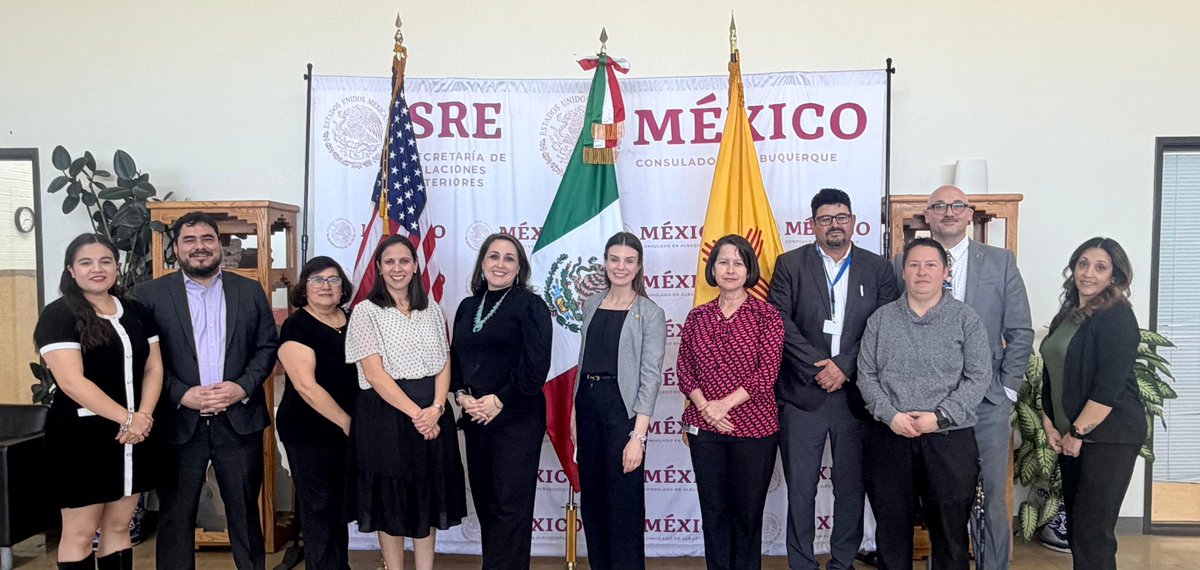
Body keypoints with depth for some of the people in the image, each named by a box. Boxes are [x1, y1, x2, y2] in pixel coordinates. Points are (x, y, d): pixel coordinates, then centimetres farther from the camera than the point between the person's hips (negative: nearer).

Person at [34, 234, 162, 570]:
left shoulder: (136, 312, 10)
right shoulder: (58, 315, -7)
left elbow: (154, 367, 7)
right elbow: (71, 381, -17)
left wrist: (144, 416, -10)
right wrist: (127, 418, -20)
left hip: (134, 435, 5)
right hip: (81, 435, -5)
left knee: (118, 526, 13)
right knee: (80, 533, 5)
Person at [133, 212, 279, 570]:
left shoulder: (250, 291, 7)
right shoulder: (150, 295, 1)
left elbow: (268, 346, 6)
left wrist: (244, 386, -9)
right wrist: (182, 395, -14)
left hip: (239, 420, 1)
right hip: (178, 422, -1)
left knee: (245, 512, 12)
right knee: (176, 515, 10)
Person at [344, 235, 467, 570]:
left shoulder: (432, 310, 9)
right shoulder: (366, 312, -4)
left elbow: (444, 365, 5)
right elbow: (375, 373, -11)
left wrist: (435, 409, -12)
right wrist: (414, 412, -16)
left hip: (432, 415, 4)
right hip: (386, 414, -4)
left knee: (428, 498, 11)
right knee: (391, 501, 6)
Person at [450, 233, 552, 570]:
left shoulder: (530, 305, -6)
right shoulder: (467, 307, 12)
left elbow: (536, 365, -13)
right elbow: (455, 359, 13)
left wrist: (500, 400, -15)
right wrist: (462, 395, -4)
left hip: (517, 419, -6)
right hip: (475, 417, 6)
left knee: (509, 505, -1)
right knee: (484, 500, 13)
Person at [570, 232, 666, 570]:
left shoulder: (650, 314, -7)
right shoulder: (592, 305, 9)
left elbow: (651, 376, -12)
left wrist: (638, 435, -17)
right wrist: (575, 412, 10)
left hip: (622, 406, -5)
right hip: (588, 402, 6)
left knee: (624, 501, 2)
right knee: (592, 495, 14)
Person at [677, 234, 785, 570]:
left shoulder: (766, 315, -4)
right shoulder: (697, 316, 7)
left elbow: (768, 371, -11)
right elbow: (684, 368, 5)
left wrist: (724, 404, -16)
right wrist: (703, 405, -11)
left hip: (753, 428, -3)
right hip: (705, 428, 3)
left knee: (748, 511, 9)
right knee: (713, 510, 11)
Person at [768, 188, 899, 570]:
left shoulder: (878, 269, 8)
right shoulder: (790, 264, 4)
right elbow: (780, 323, -5)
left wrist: (843, 366, -11)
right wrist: (817, 367, -13)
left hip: (855, 393, 1)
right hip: (802, 393, -1)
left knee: (852, 487, 10)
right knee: (800, 488, 4)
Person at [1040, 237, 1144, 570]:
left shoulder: (1116, 316, -11)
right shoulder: (1068, 315, 12)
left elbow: (1109, 386, -18)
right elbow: (1051, 376, 15)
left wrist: (1078, 432, -14)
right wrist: (1049, 425, 6)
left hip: (1109, 435, -8)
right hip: (1071, 435, 8)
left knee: (1092, 531, -5)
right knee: (1074, 528, 13)